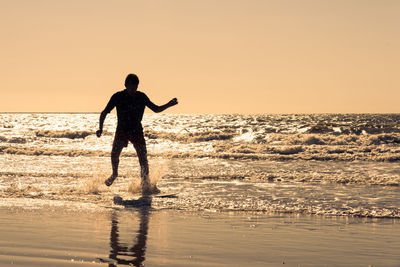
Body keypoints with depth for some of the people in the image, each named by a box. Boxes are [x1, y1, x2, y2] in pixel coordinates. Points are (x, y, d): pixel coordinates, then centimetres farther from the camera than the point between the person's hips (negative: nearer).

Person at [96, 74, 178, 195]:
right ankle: (114, 174, 14)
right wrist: (100, 128, -13)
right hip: (122, 130, -1)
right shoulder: (118, 97, -7)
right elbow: (104, 113, -1)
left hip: (137, 130, 1)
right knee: (114, 153, -17)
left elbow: (156, 109, 10)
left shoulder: (141, 97, -1)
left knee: (143, 156, -10)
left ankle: (145, 186, -5)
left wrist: (168, 105, -7)